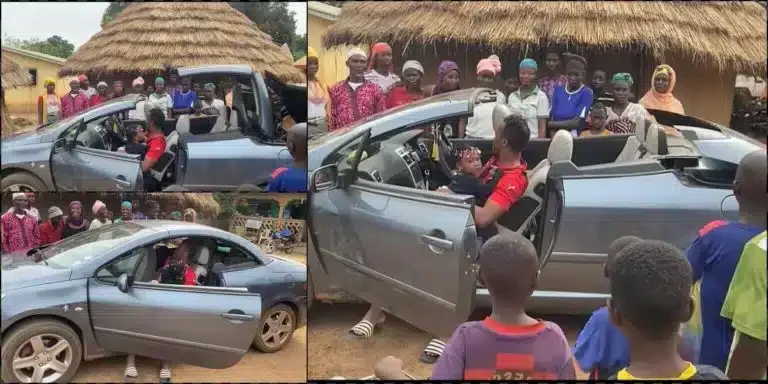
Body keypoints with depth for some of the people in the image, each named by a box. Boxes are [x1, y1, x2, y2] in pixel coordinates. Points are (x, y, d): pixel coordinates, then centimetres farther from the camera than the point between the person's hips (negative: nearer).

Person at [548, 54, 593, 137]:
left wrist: (549, 124, -7)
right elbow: (552, 117, 5)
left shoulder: (586, 93, -2)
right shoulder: (558, 90, 10)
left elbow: (576, 123, -9)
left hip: (576, 137, -3)